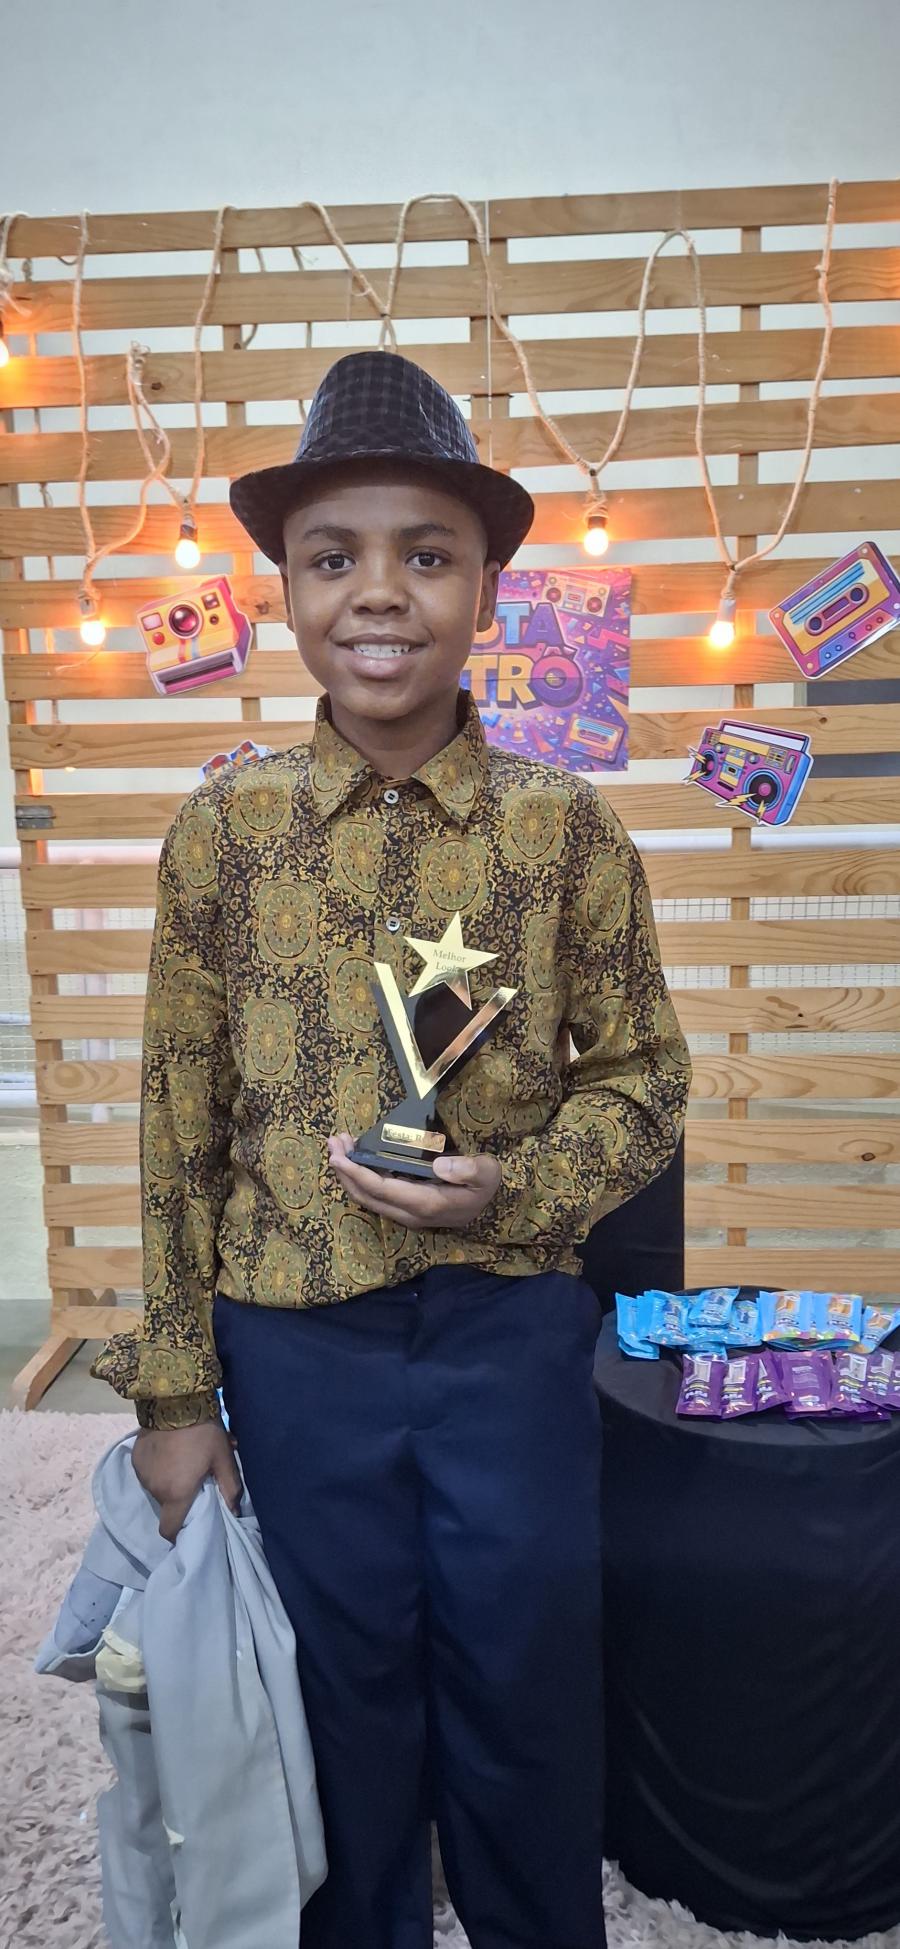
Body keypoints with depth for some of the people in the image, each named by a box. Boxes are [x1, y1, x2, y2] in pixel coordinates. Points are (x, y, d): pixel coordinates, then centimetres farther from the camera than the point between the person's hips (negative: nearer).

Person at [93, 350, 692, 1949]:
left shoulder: (566, 828, -7)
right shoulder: (222, 831, -5)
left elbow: (642, 1084, 1)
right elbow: (179, 1125, -1)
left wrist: (516, 1188, -18)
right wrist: (175, 1389, 0)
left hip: (513, 1337, 0)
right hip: (295, 1348, 1)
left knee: (526, 1710, 18)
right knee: (344, 1715, 20)